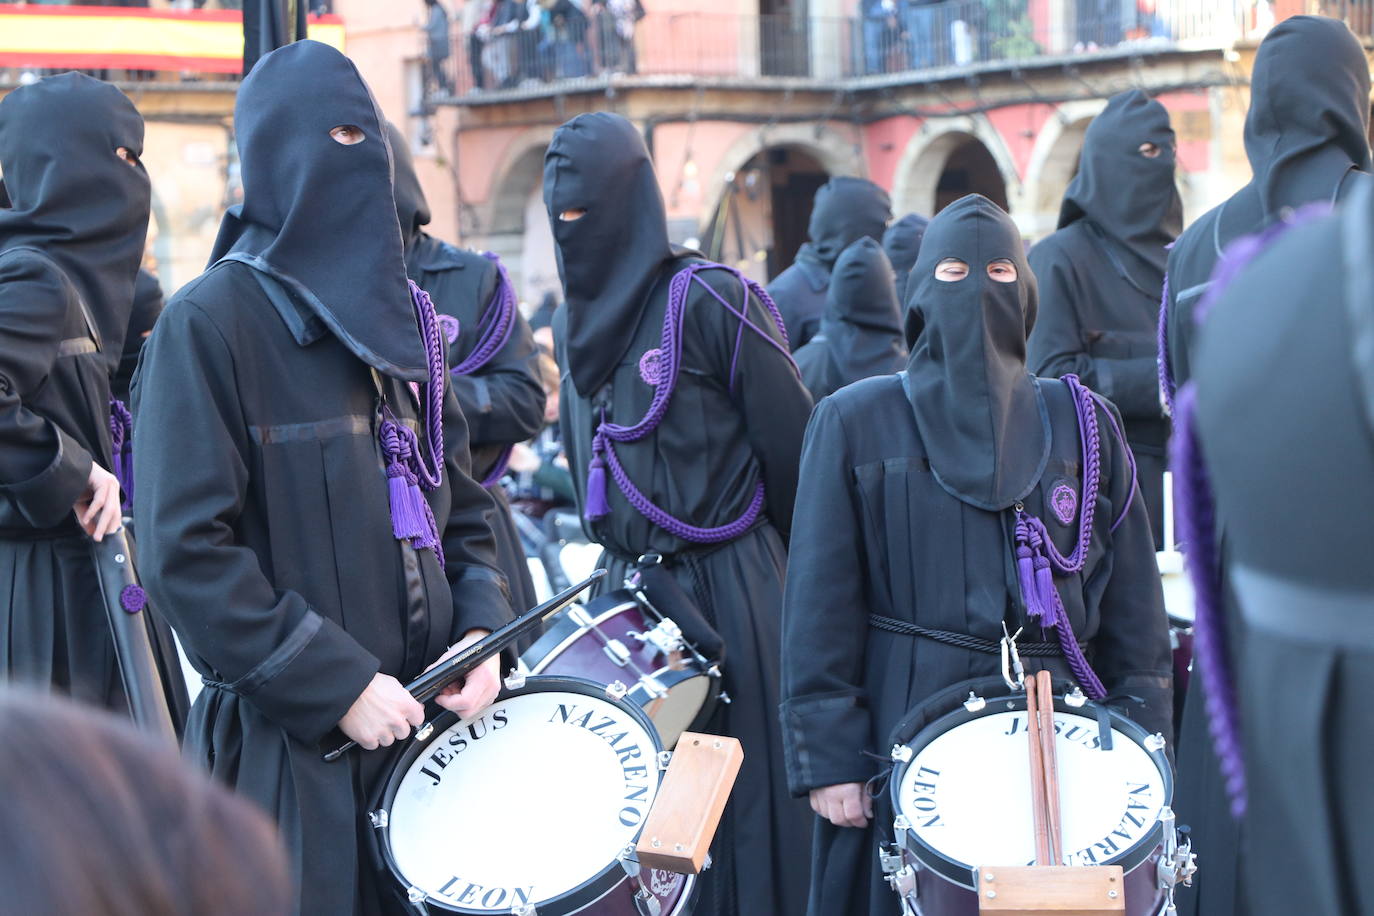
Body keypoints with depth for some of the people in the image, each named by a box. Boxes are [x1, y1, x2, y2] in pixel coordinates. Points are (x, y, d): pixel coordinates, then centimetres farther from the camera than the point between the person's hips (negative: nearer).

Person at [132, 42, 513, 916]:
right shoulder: (210, 322, -10)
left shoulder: (400, 313, 12)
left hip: (425, 717, 6)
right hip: (291, 750, -6)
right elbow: (186, 553, -16)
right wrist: (335, 684, -17)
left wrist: (480, 629, -2)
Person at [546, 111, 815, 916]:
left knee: (739, 788, 0)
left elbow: (793, 449, -8)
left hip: (728, 592, -6)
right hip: (627, 588, 7)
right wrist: (621, 555, 15)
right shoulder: (578, 320, 11)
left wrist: (792, 566, 0)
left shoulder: (711, 300, -12)